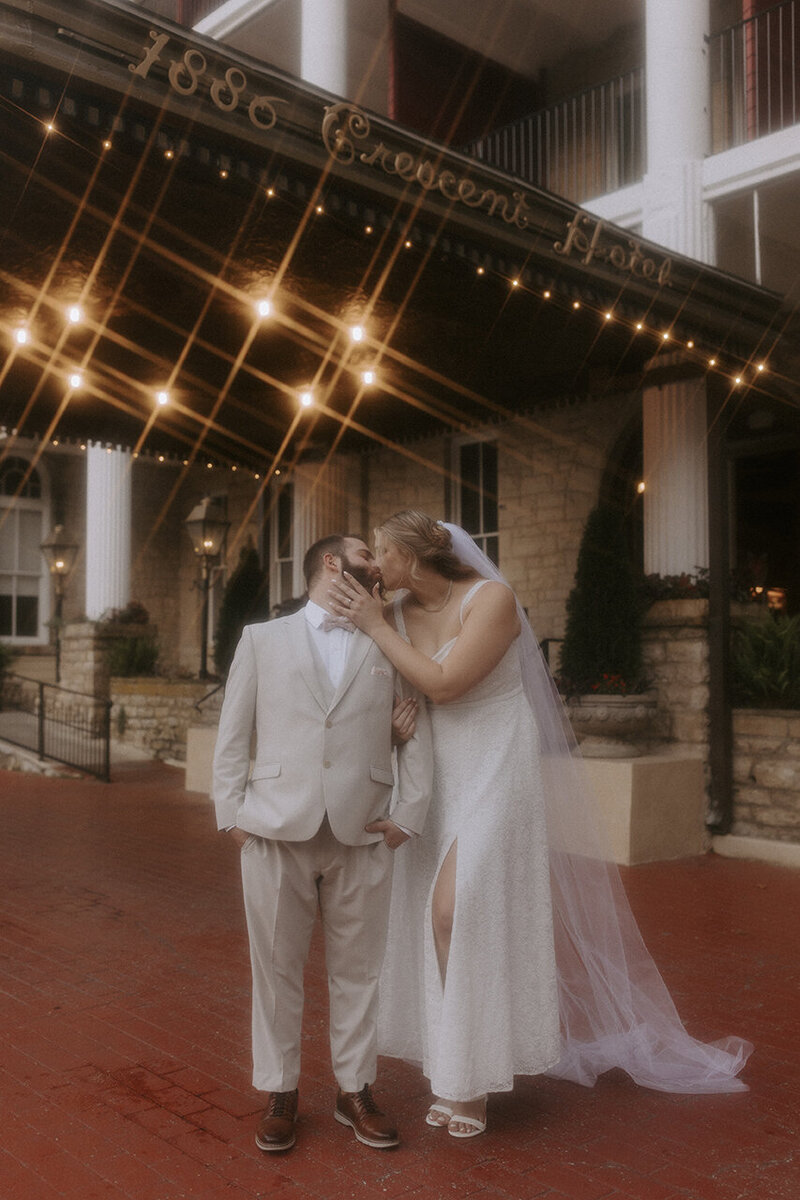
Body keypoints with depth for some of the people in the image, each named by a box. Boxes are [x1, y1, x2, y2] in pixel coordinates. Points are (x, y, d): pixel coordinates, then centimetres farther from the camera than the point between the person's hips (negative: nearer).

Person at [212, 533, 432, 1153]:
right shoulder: (263, 638, 10)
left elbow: (416, 732, 8)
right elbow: (233, 733, 8)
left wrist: (409, 813, -1)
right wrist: (232, 813, 0)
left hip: (362, 835, 1)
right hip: (275, 829, -1)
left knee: (358, 970, 9)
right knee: (277, 969, 7)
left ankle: (355, 1090, 26)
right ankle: (280, 1094, 24)